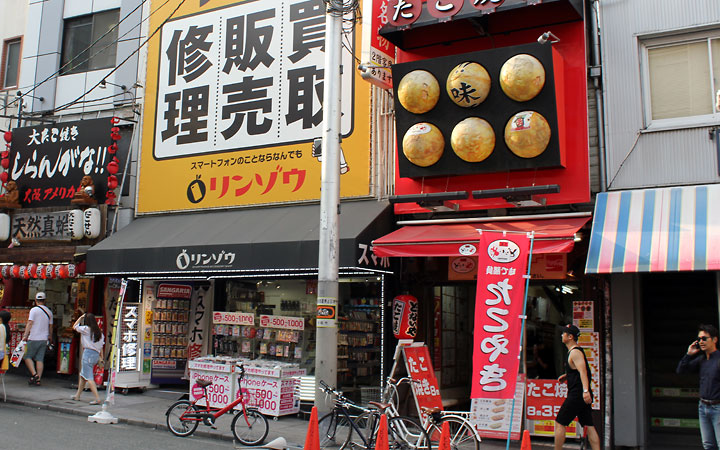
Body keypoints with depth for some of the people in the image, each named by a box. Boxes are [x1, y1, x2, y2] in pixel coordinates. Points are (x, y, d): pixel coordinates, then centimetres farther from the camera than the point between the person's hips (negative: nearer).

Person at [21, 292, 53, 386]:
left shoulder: (34, 310, -6)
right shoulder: (49, 311, 10)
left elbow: (30, 323, -14)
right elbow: (50, 326, 17)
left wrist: (25, 335, -14)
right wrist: (50, 337, 28)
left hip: (34, 339, -5)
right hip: (44, 339, 5)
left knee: (27, 357, 7)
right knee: (40, 359, 6)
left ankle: (34, 374, -9)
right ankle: (38, 379, 4)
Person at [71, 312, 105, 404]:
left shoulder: (86, 329, -6)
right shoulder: (99, 332, 9)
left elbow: (74, 327, 10)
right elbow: (101, 346, 10)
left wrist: (80, 317, 18)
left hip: (88, 353, -7)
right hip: (96, 354, 7)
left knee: (89, 377, -8)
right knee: (83, 375, 23)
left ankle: (97, 398, -17)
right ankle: (77, 396, 35)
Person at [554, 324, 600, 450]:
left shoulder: (575, 352, -13)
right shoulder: (574, 351, 18)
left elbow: (582, 370, -28)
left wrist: (585, 390, -39)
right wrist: (567, 376, 22)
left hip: (576, 395, -10)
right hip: (584, 396, 10)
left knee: (559, 423, -3)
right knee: (589, 426, 6)